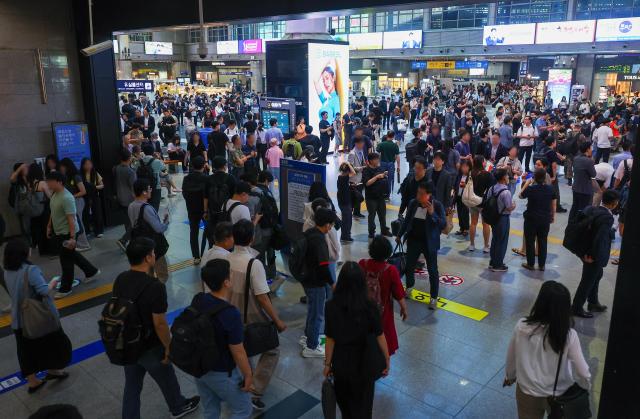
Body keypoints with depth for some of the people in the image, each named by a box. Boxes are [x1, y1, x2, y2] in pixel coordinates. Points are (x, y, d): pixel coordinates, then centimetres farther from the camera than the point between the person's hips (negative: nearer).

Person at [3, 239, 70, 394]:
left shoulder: (7, 272, -3)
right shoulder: (31, 270, -27)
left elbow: (15, 292, 10)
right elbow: (44, 291, -32)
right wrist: (53, 283, -14)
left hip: (20, 320, 6)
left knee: (27, 350, 18)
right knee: (54, 343, 19)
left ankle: (32, 382, 29)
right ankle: (52, 370, 35)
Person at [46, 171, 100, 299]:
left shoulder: (66, 198, -25)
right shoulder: (54, 194, 3)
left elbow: (71, 219, -26)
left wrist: (72, 238, -27)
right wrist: (49, 226, 24)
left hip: (66, 233, -10)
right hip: (58, 232, 10)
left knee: (66, 260, 2)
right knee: (71, 255, 22)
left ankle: (65, 288, 16)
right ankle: (91, 271, 37)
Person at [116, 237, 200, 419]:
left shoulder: (120, 280, -8)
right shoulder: (155, 286, -30)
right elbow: (159, 324, -25)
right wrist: (168, 347, -9)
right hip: (150, 348, -5)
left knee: (132, 385, 22)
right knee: (167, 380, 22)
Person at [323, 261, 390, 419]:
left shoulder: (331, 306, -20)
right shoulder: (370, 306, -20)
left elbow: (330, 339, -13)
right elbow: (380, 337, -12)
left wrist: (327, 364, 1)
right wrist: (387, 360, 2)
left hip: (341, 361, 1)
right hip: (364, 361, 0)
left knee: (344, 399, 28)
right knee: (362, 404, 23)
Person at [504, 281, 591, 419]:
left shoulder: (522, 327, -21)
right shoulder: (569, 335, -25)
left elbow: (511, 357, -6)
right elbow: (582, 373, -17)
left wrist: (509, 376, 14)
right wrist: (587, 386, 7)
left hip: (527, 393, 1)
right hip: (558, 395, -1)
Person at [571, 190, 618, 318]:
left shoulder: (590, 209, -3)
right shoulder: (607, 218, -27)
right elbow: (600, 239, -33)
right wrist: (594, 256, -19)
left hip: (587, 251, 9)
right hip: (595, 256, -9)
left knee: (596, 276, 28)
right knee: (587, 282, 9)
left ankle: (593, 303, 45)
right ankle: (577, 308, 25)